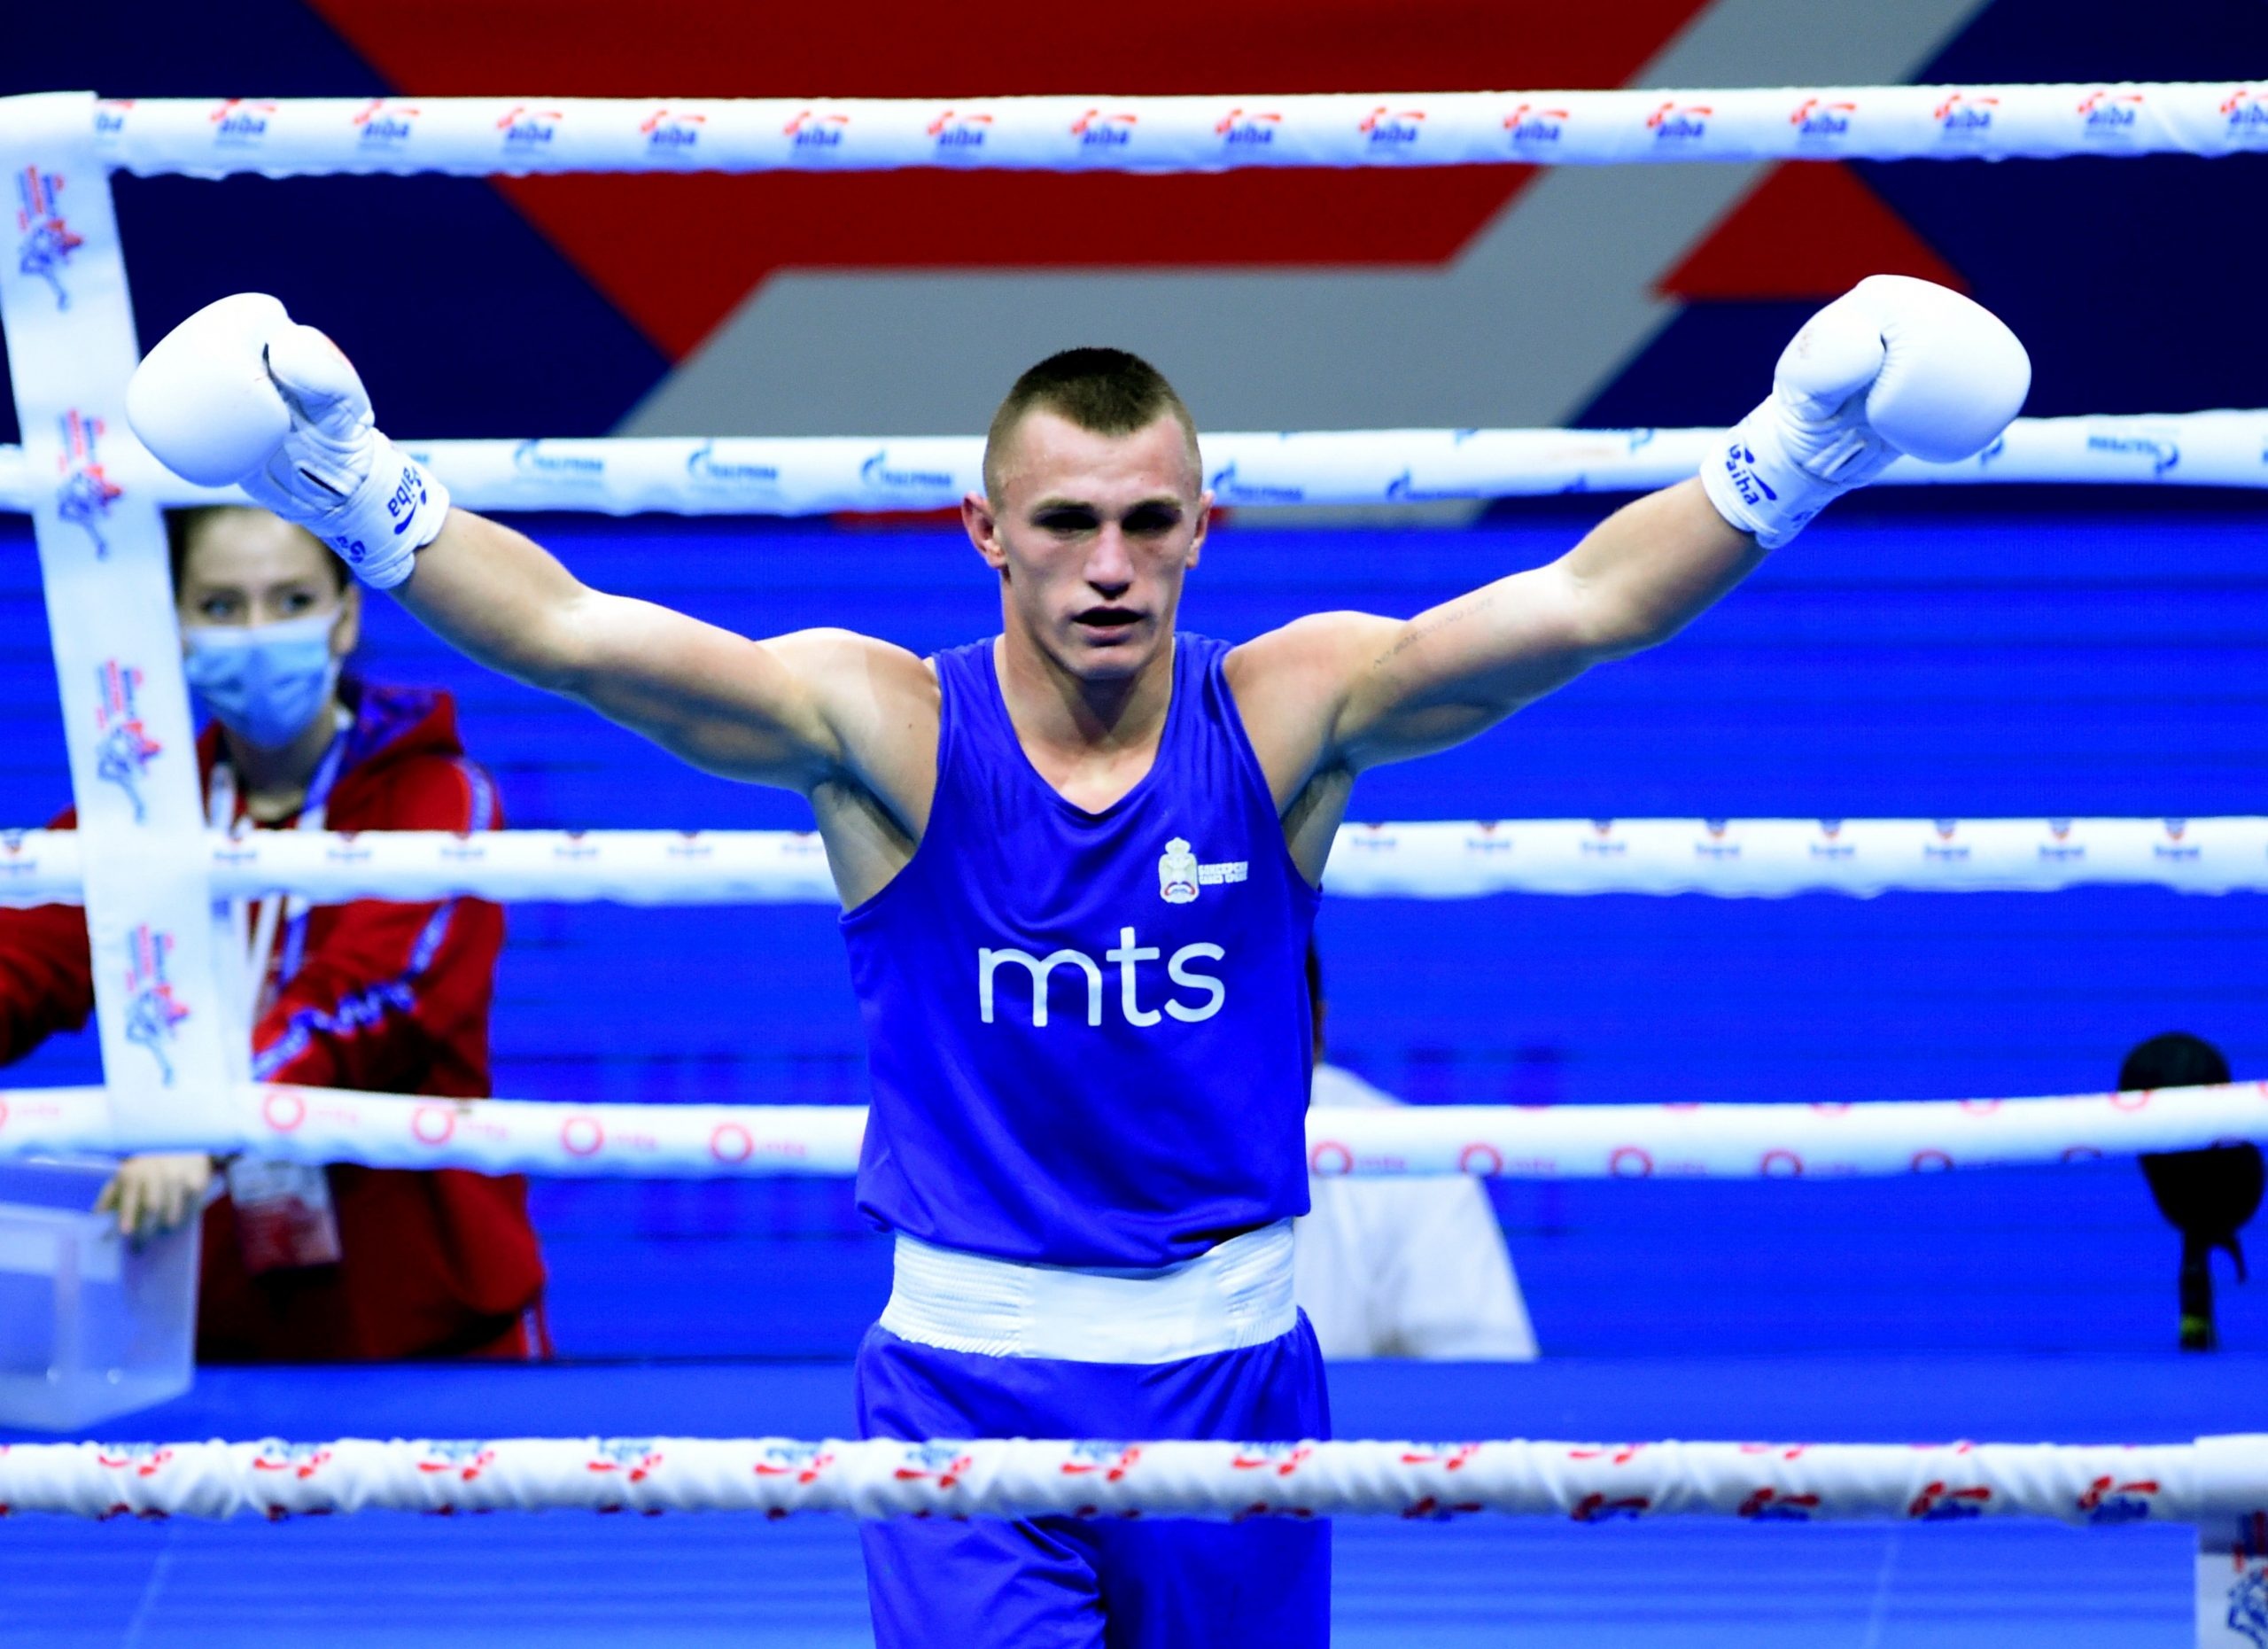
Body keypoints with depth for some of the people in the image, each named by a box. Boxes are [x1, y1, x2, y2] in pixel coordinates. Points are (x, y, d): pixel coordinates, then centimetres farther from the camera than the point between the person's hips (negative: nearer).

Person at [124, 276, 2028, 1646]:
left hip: (1232, 1374, 2)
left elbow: (1575, 602, -14)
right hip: (968, 1379, -2)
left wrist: (1783, 466, -28)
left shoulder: (1284, 717, -4)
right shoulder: (889, 730, -8)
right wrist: (366, 505, -33)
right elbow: (573, 634, -19)